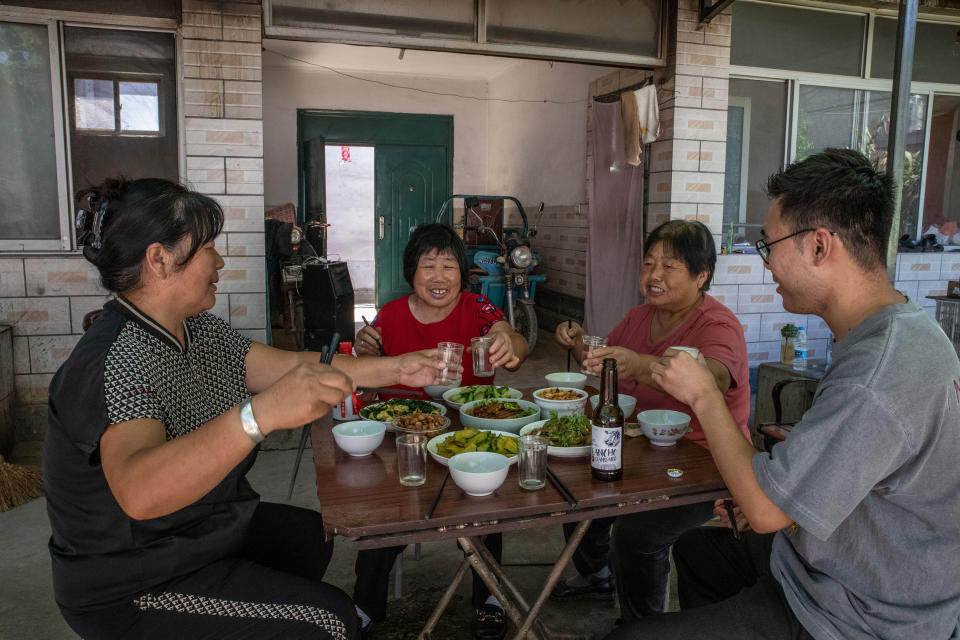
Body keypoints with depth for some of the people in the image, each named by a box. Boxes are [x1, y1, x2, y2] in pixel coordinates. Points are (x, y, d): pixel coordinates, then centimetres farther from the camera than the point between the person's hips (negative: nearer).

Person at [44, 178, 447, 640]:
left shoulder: (196, 329, 0)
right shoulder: (116, 360, -30)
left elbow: (290, 365, 0)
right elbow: (139, 491, -47)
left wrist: (397, 368, -6)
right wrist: (261, 414, -60)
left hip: (205, 527, 9)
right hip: (135, 588, -9)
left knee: (314, 535, 23)